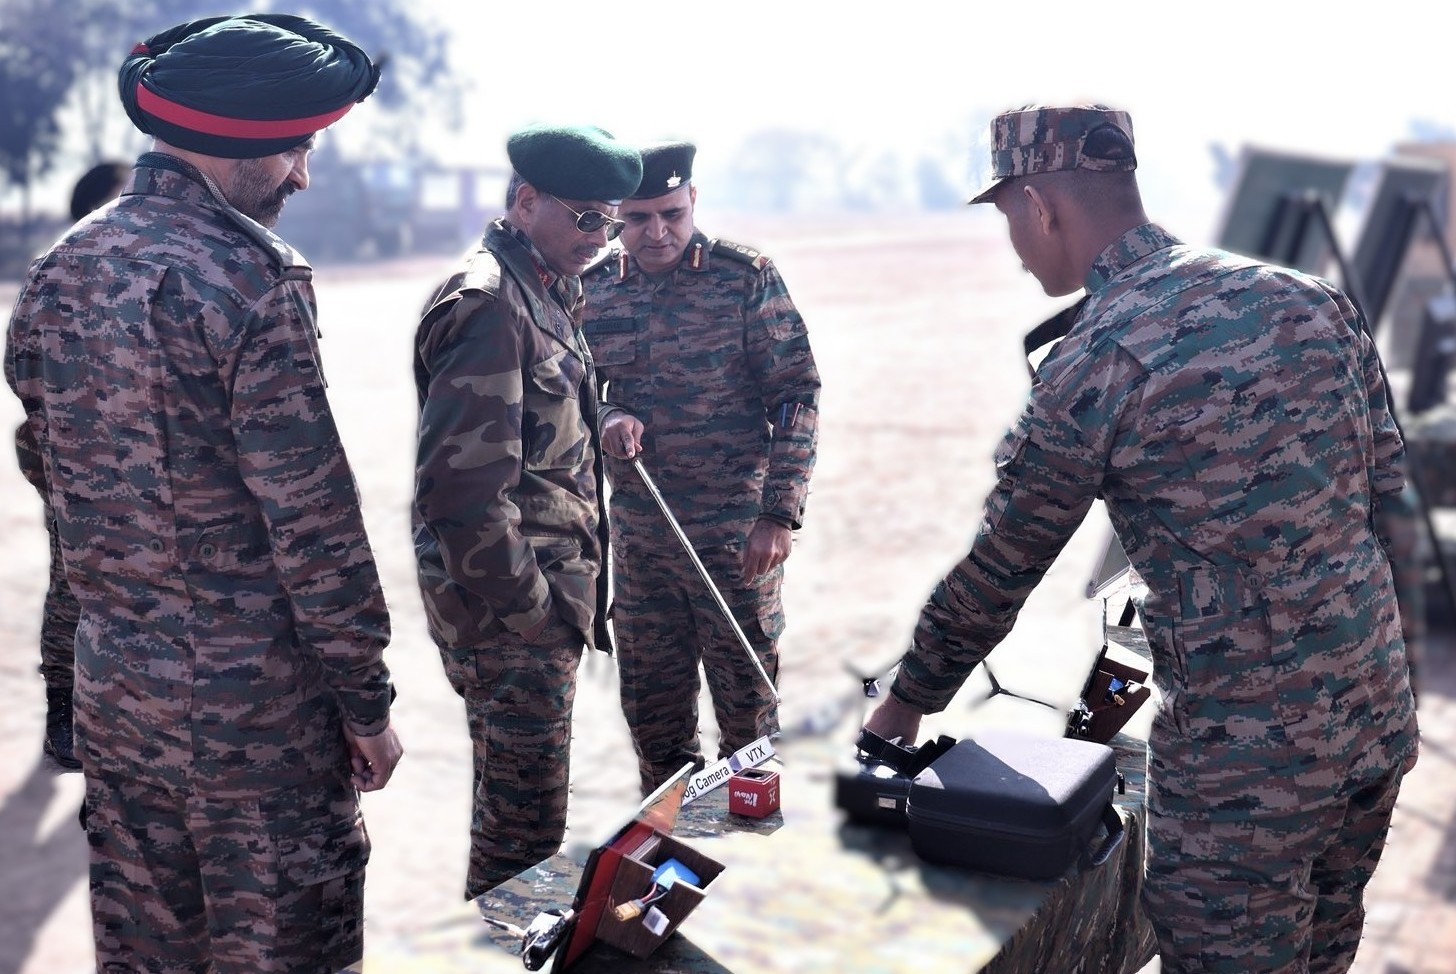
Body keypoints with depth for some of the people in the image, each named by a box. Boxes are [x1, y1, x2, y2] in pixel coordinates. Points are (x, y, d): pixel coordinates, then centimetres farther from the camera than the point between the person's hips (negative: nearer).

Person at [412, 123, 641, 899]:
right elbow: (459, 492, -25)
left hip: (535, 603, 10)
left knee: (511, 806, 23)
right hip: (509, 612, -10)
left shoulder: (545, 293, 12)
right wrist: (530, 610, -19)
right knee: (525, 826, 2)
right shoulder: (488, 303, -20)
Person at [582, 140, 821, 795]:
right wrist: (606, 418, -13)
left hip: (735, 534, -4)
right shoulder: (593, 288, 3)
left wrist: (780, 514, -13)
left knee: (747, 699, 7)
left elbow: (796, 395, -7)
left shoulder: (746, 276, -7)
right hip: (637, 534, 4)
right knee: (650, 704, 15)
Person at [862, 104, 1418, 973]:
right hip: (1380, 719, 7)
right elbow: (1384, 476, 11)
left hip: (1243, 765, -6)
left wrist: (909, 702, 11)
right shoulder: (1311, 297, 2)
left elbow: (997, 572, -4)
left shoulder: (1093, 367, -15)